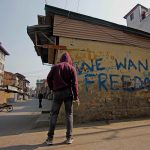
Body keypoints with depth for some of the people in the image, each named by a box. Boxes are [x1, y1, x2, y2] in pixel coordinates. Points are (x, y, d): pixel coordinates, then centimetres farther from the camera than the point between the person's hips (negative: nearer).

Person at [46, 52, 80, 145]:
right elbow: (74, 83, -3)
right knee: (69, 114, 6)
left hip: (57, 93, 1)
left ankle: (50, 138, 8)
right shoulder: (71, 68, 4)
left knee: (54, 114, 6)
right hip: (68, 92, -1)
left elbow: (49, 79, 5)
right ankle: (69, 137, 9)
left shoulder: (55, 67, 9)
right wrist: (76, 96, -1)